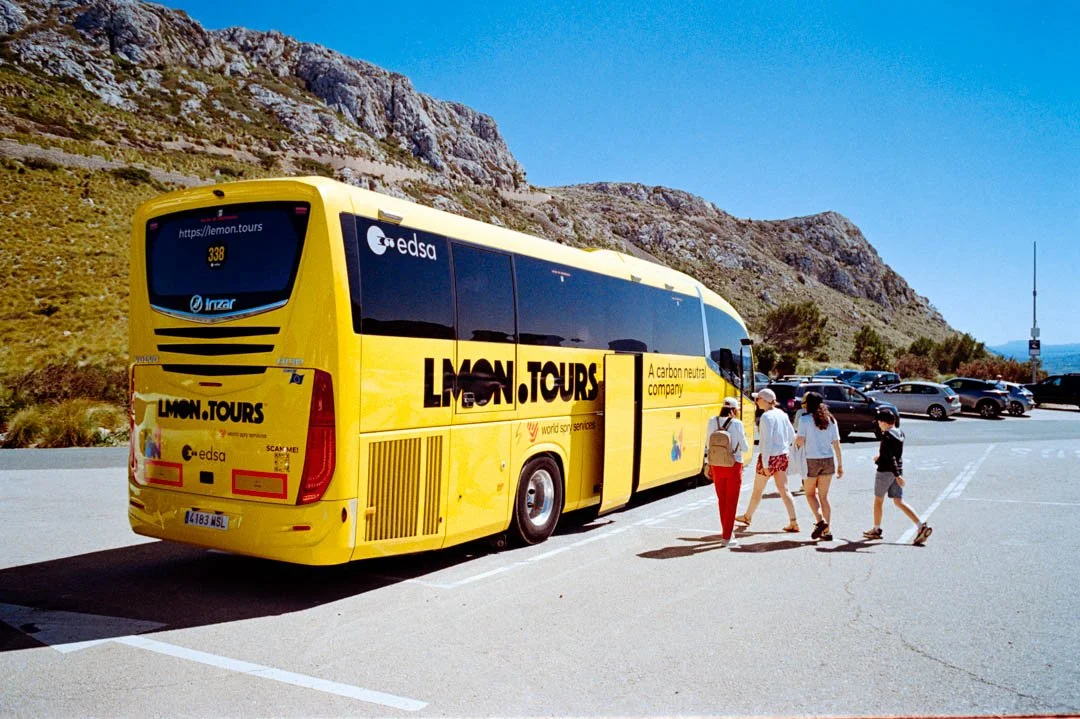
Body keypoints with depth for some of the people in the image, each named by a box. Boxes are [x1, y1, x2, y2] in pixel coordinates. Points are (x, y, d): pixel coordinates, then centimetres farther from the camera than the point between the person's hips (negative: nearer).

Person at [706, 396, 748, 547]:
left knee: (721, 499, 19)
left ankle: (726, 529, 34)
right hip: (734, 466, -4)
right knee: (731, 501, 5)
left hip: (716, 465, 4)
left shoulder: (712, 421, -3)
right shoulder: (737, 424, -13)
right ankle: (726, 537, 5)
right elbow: (744, 447, -8)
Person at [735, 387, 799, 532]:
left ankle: (747, 516, 30)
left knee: (757, 490, 11)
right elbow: (792, 435, 14)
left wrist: (765, 463, -20)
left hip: (770, 457, -7)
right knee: (784, 489, 7)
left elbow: (767, 441, -22)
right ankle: (793, 522, 0)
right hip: (782, 456, 7)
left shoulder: (766, 417, -17)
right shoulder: (782, 414, 6)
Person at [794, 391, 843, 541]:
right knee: (824, 496, 12)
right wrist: (840, 465, 9)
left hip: (811, 461, -4)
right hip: (828, 461, 4)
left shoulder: (805, 419, -8)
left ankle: (820, 521, -4)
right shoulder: (830, 419, 5)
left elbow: (800, 440, -15)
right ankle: (828, 529, 9)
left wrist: (796, 443, 9)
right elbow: (836, 443, 5)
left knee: (810, 493, 14)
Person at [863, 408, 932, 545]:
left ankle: (876, 530, 20)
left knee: (878, 500, 9)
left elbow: (890, 457, -25)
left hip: (885, 471, -8)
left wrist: (897, 475, -29)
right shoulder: (900, 433, 9)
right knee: (899, 501, 8)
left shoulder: (887, 436, -18)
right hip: (897, 471, 8)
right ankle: (921, 526, -5)